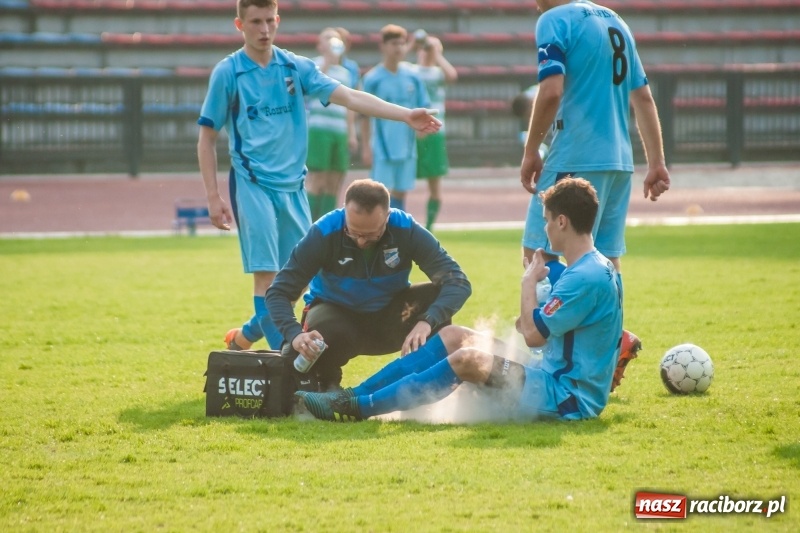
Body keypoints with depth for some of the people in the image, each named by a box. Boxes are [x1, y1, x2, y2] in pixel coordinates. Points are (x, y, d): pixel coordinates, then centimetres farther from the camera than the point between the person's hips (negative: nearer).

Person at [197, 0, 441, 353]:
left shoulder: (296, 68, 5)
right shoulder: (227, 73, -4)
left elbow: (350, 97, -3)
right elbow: (207, 139, 0)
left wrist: (406, 115, -15)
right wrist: (213, 197, -6)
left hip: (292, 186, 5)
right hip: (253, 185, -5)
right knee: (266, 275, -12)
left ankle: (245, 337, 27)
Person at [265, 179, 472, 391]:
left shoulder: (406, 230, -22)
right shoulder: (324, 233, -25)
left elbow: (457, 282, -26)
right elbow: (279, 293, -22)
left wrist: (427, 322, -45)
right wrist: (294, 334, -43)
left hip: (389, 320, 1)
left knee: (438, 293, -27)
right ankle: (327, 384, -1)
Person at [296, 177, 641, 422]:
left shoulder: (586, 277, -20)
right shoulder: (598, 268, 13)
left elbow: (533, 335, -19)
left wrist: (529, 282, -6)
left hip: (568, 398, -11)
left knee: (468, 359, -26)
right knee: (453, 336, 6)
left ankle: (360, 407, -21)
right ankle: (357, 395, 0)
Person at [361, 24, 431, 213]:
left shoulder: (412, 77, 4)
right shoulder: (373, 78, -6)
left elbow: (422, 108, 11)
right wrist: (366, 147, -5)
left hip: (407, 146, 4)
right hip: (382, 147, -4)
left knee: (400, 192, 11)